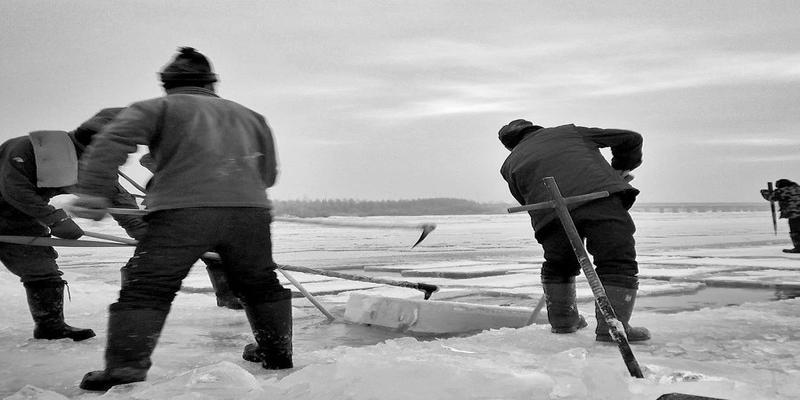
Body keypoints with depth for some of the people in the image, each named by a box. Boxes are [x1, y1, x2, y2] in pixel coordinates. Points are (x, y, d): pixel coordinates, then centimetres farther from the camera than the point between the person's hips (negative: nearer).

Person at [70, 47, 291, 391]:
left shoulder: (157, 107, 14)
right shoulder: (249, 115, 27)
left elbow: (112, 140, -2)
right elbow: (268, 174, 30)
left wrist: (92, 191, -8)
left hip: (181, 212, -4)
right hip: (250, 211, 4)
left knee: (146, 290, 1)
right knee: (261, 285, 22)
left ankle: (125, 368, -9)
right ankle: (278, 356, 32)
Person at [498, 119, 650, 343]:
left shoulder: (511, 164, 30)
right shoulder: (569, 131, 31)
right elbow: (630, 139, 30)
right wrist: (621, 168, 46)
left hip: (551, 213, 2)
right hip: (601, 195, -2)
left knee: (557, 266, 25)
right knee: (618, 263, 3)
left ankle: (562, 322, 34)